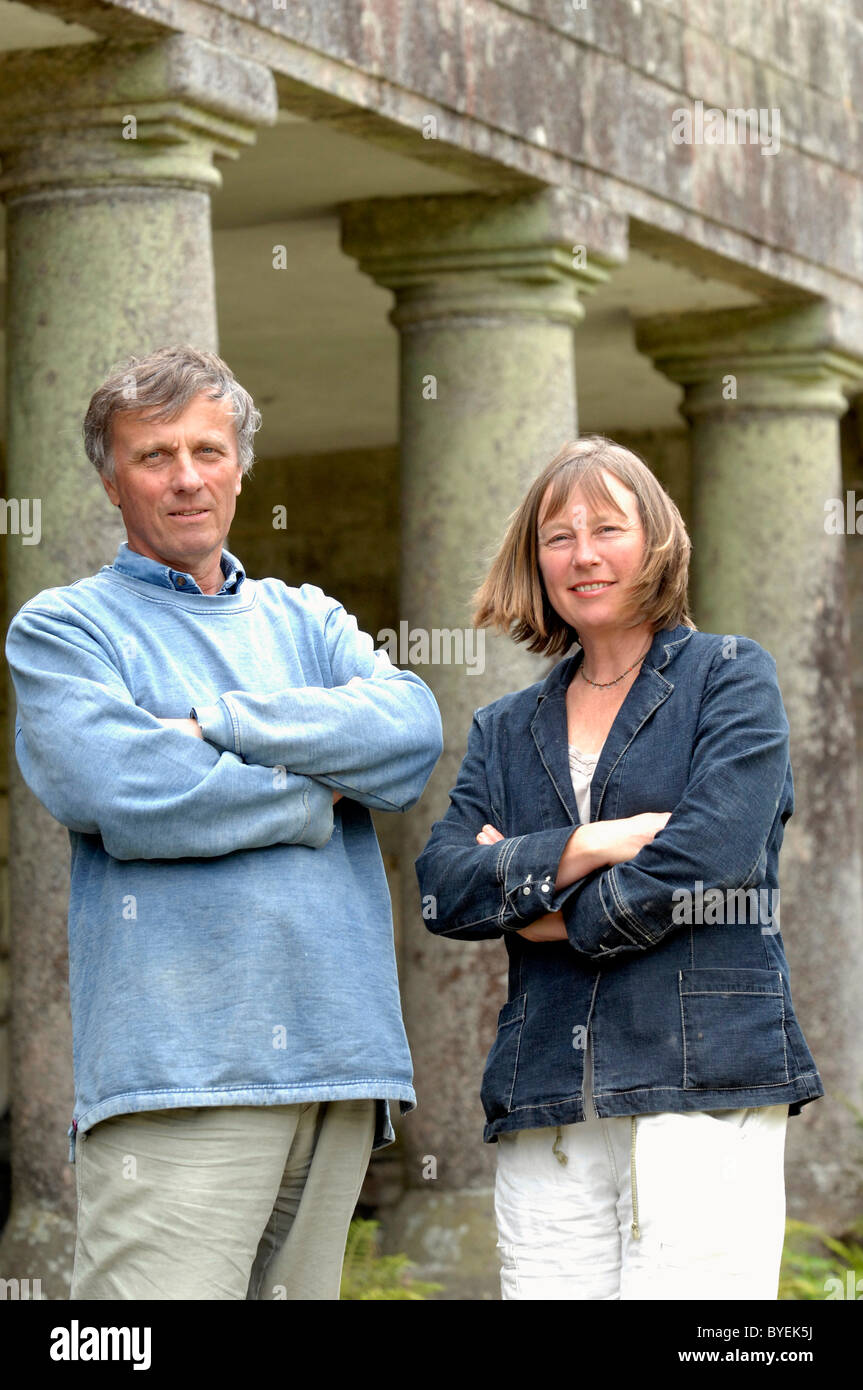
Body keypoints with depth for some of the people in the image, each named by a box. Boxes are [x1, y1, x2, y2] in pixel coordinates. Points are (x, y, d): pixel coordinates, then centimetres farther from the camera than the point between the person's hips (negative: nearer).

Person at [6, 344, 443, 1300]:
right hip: (178, 1070, -5)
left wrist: (219, 724, -8)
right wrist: (316, 794, -1)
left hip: (339, 1063, 5)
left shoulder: (303, 620, 22)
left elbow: (413, 730, 1)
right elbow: (120, 792, -13)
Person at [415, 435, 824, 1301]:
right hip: (545, 1106, 4)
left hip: (706, 1076, -4)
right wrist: (596, 844, -7)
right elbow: (443, 886, 5)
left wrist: (542, 903, 2)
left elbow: (706, 856, -6)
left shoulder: (731, 678, 9)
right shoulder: (505, 730, 21)